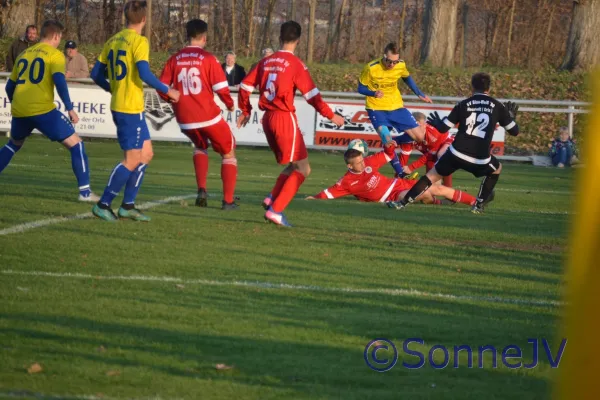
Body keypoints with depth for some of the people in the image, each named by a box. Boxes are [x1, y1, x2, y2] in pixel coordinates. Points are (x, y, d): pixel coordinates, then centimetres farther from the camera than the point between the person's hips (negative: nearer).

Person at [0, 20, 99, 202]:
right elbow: (59, 81, -13)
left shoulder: (23, 54, 20)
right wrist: (70, 109, -10)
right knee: (75, 144, 2)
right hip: (43, 110, -6)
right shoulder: (55, 54, 2)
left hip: (19, 111, 6)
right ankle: (85, 191, -6)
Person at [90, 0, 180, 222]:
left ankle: (128, 205, 16)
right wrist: (168, 91, -11)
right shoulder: (139, 42, -12)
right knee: (132, 160, -4)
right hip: (131, 108, -9)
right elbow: (144, 74, -23)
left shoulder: (113, 41, 11)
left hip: (118, 105, 9)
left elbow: (96, 74, 13)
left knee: (146, 154, 15)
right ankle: (103, 204, -2)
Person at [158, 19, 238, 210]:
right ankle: (228, 200, 7)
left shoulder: (174, 59, 3)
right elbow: (221, 88, -11)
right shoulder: (208, 59, -8)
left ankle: (201, 190, 14)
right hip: (209, 116, -4)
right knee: (228, 153, 15)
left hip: (185, 120, 4)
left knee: (200, 147, 32)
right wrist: (230, 104, 8)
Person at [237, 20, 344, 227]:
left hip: (268, 118, 7)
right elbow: (311, 94, -12)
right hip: (285, 118, -7)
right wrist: (331, 115, -3)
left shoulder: (266, 62, 10)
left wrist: (245, 111, 25)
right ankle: (276, 209, -11)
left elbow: (245, 85, 13)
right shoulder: (295, 64, -9)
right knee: (302, 168, -1)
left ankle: (272, 199, 5)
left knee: (293, 165, 20)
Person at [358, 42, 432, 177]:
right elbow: (361, 88, -9)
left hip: (396, 106, 4)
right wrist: (374, 93, -28)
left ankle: (389, 143, 21)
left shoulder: (401, 65, -9)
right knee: (386, 138, -24)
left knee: (420, 136, -2)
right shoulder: (371, 68, -20)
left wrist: (420, 94, 10)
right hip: (377, 109, -4)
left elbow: (407, 78, 14)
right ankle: (400, 173, -11)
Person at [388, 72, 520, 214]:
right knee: (497, 169, 32)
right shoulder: (498, 106, 6)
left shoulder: (463, 105, 7)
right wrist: (511, 116, 34)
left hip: (456, 154, 1)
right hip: (480, 159, 0)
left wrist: (437, 122, 32)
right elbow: (514, 131, 13)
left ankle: (402, 202, 11)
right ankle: (479, 205, 28)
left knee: (433, 175, 19)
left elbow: (443, 128, 8)